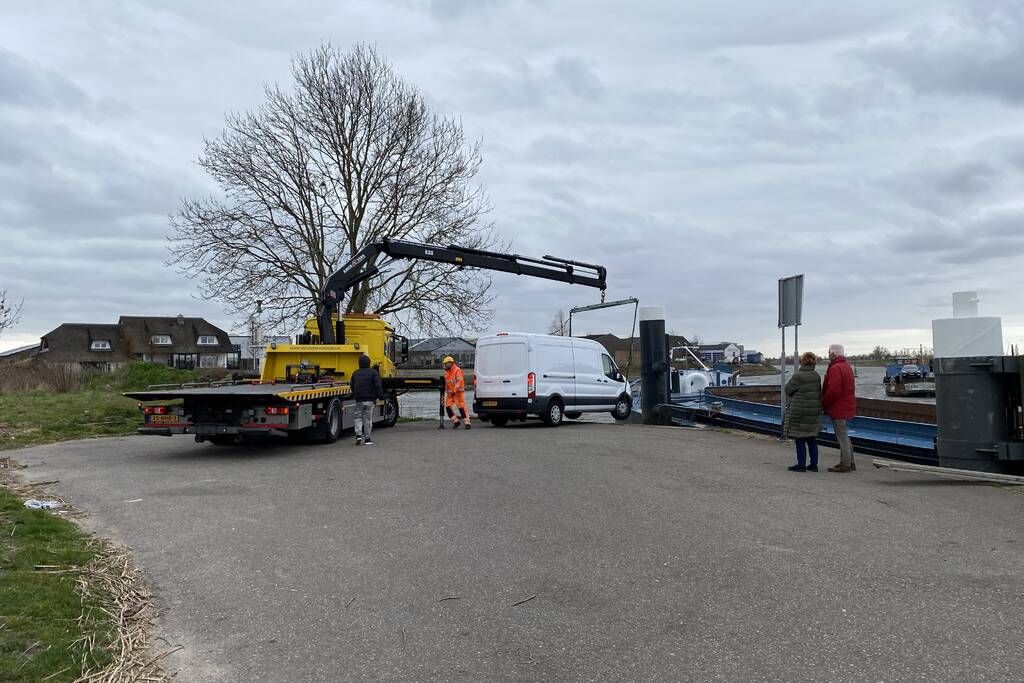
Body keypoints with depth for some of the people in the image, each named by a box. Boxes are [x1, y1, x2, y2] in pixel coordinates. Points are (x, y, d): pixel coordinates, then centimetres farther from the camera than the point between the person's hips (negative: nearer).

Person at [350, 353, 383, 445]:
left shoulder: (355, 373, 8)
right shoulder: (373, 372, -5)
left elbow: (352, 385, 12)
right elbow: (378, 385, -12)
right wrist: (378, 396, -6)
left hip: (358, 400, 3)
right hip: (369, 399, -3)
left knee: (358, 417, 10)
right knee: (368, 418, 4)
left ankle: (358, 435, -8)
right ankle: (367, 438, 9)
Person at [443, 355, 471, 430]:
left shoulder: (457, 370, -11)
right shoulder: (447, 372, 14)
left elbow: (459, 381, -21)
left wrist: (454, 390, -28)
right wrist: (446, 390, 18)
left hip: (458, 392, -8)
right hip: (450, 393, 8)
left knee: (462, 408, -6)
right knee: (448, 407, -1)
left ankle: (467, 423, 0)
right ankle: (456, 421, 8)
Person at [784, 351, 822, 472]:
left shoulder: (798, 376, -17)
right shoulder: (817, 376, 3)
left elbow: (788, 390, -7)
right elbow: (819, 391, 11)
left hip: (799, 411, -7)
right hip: (814, 411, 7)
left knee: (800, 439, 2)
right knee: (812, 439, 14)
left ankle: (801, 465, 5)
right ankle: (814, 464, 18)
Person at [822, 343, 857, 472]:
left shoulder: (835, 369, -20)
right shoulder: (847, 366, 14)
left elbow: (833, 391, -27)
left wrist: (823, 403, -12)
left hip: (838, 408, -10)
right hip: (847, 407, 10)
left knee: (842, 437, -4)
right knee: (845, 436, 18)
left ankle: (845, 465, 2)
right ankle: (850, 463, 24)